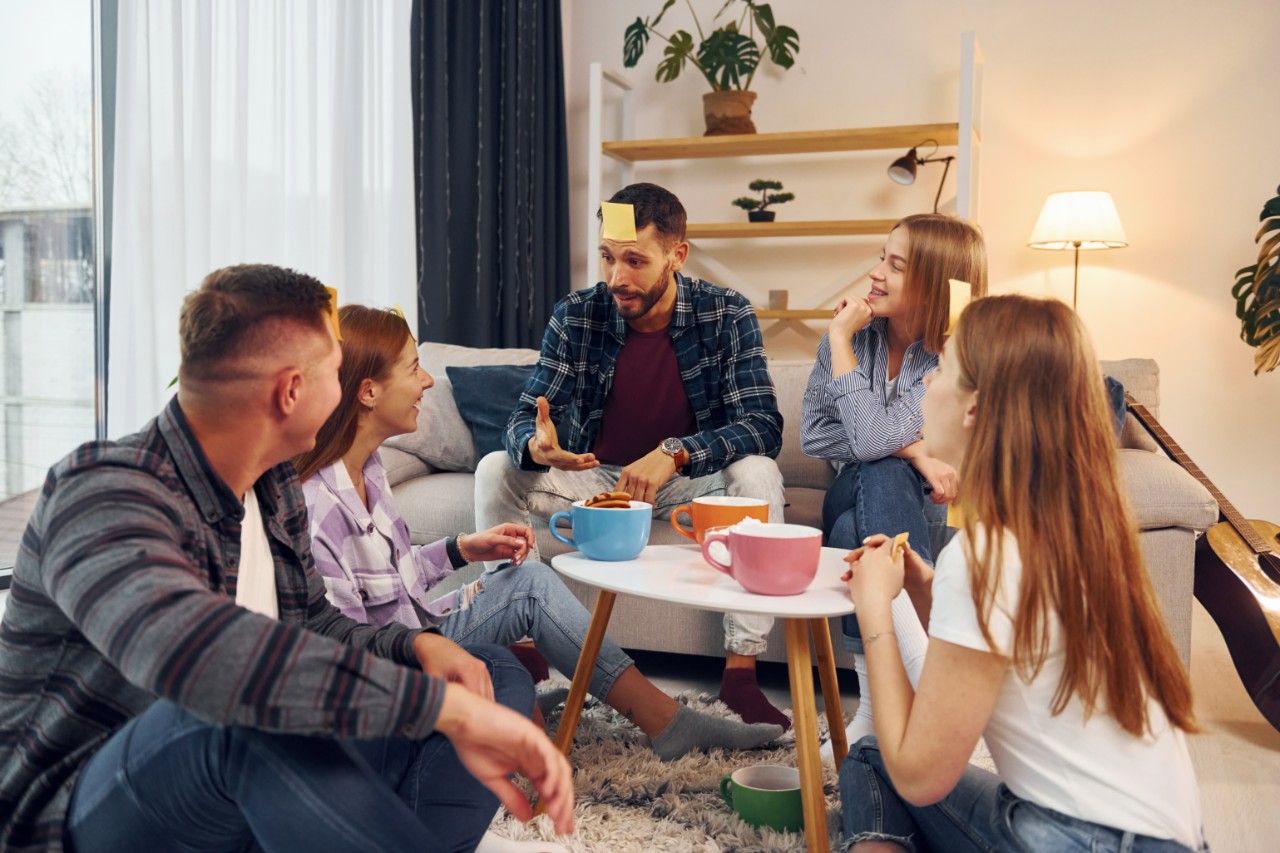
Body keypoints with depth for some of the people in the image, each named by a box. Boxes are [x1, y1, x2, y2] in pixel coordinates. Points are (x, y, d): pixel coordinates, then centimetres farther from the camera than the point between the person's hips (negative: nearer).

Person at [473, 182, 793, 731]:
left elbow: (763, 424, -21)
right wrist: (534, 445, -39)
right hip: (593, 477, 2)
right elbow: (524, 418, -12)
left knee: (758, 473, -31)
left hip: (690, 481, -1)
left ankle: (740, 672, -26)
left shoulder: (727, 315, -15)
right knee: (496, 471, -19)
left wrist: (674, 453, -37)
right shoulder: (575, 316, -11)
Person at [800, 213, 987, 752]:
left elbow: (872, 437, -29)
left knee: (863, 515, -36)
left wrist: (840, 338, -21)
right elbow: (812, 435, -7)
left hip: (926, 506, -3)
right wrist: (909, 449, -21)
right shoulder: (856, 331, -4)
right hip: (857, 498, 3)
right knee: (883, 474, -34)